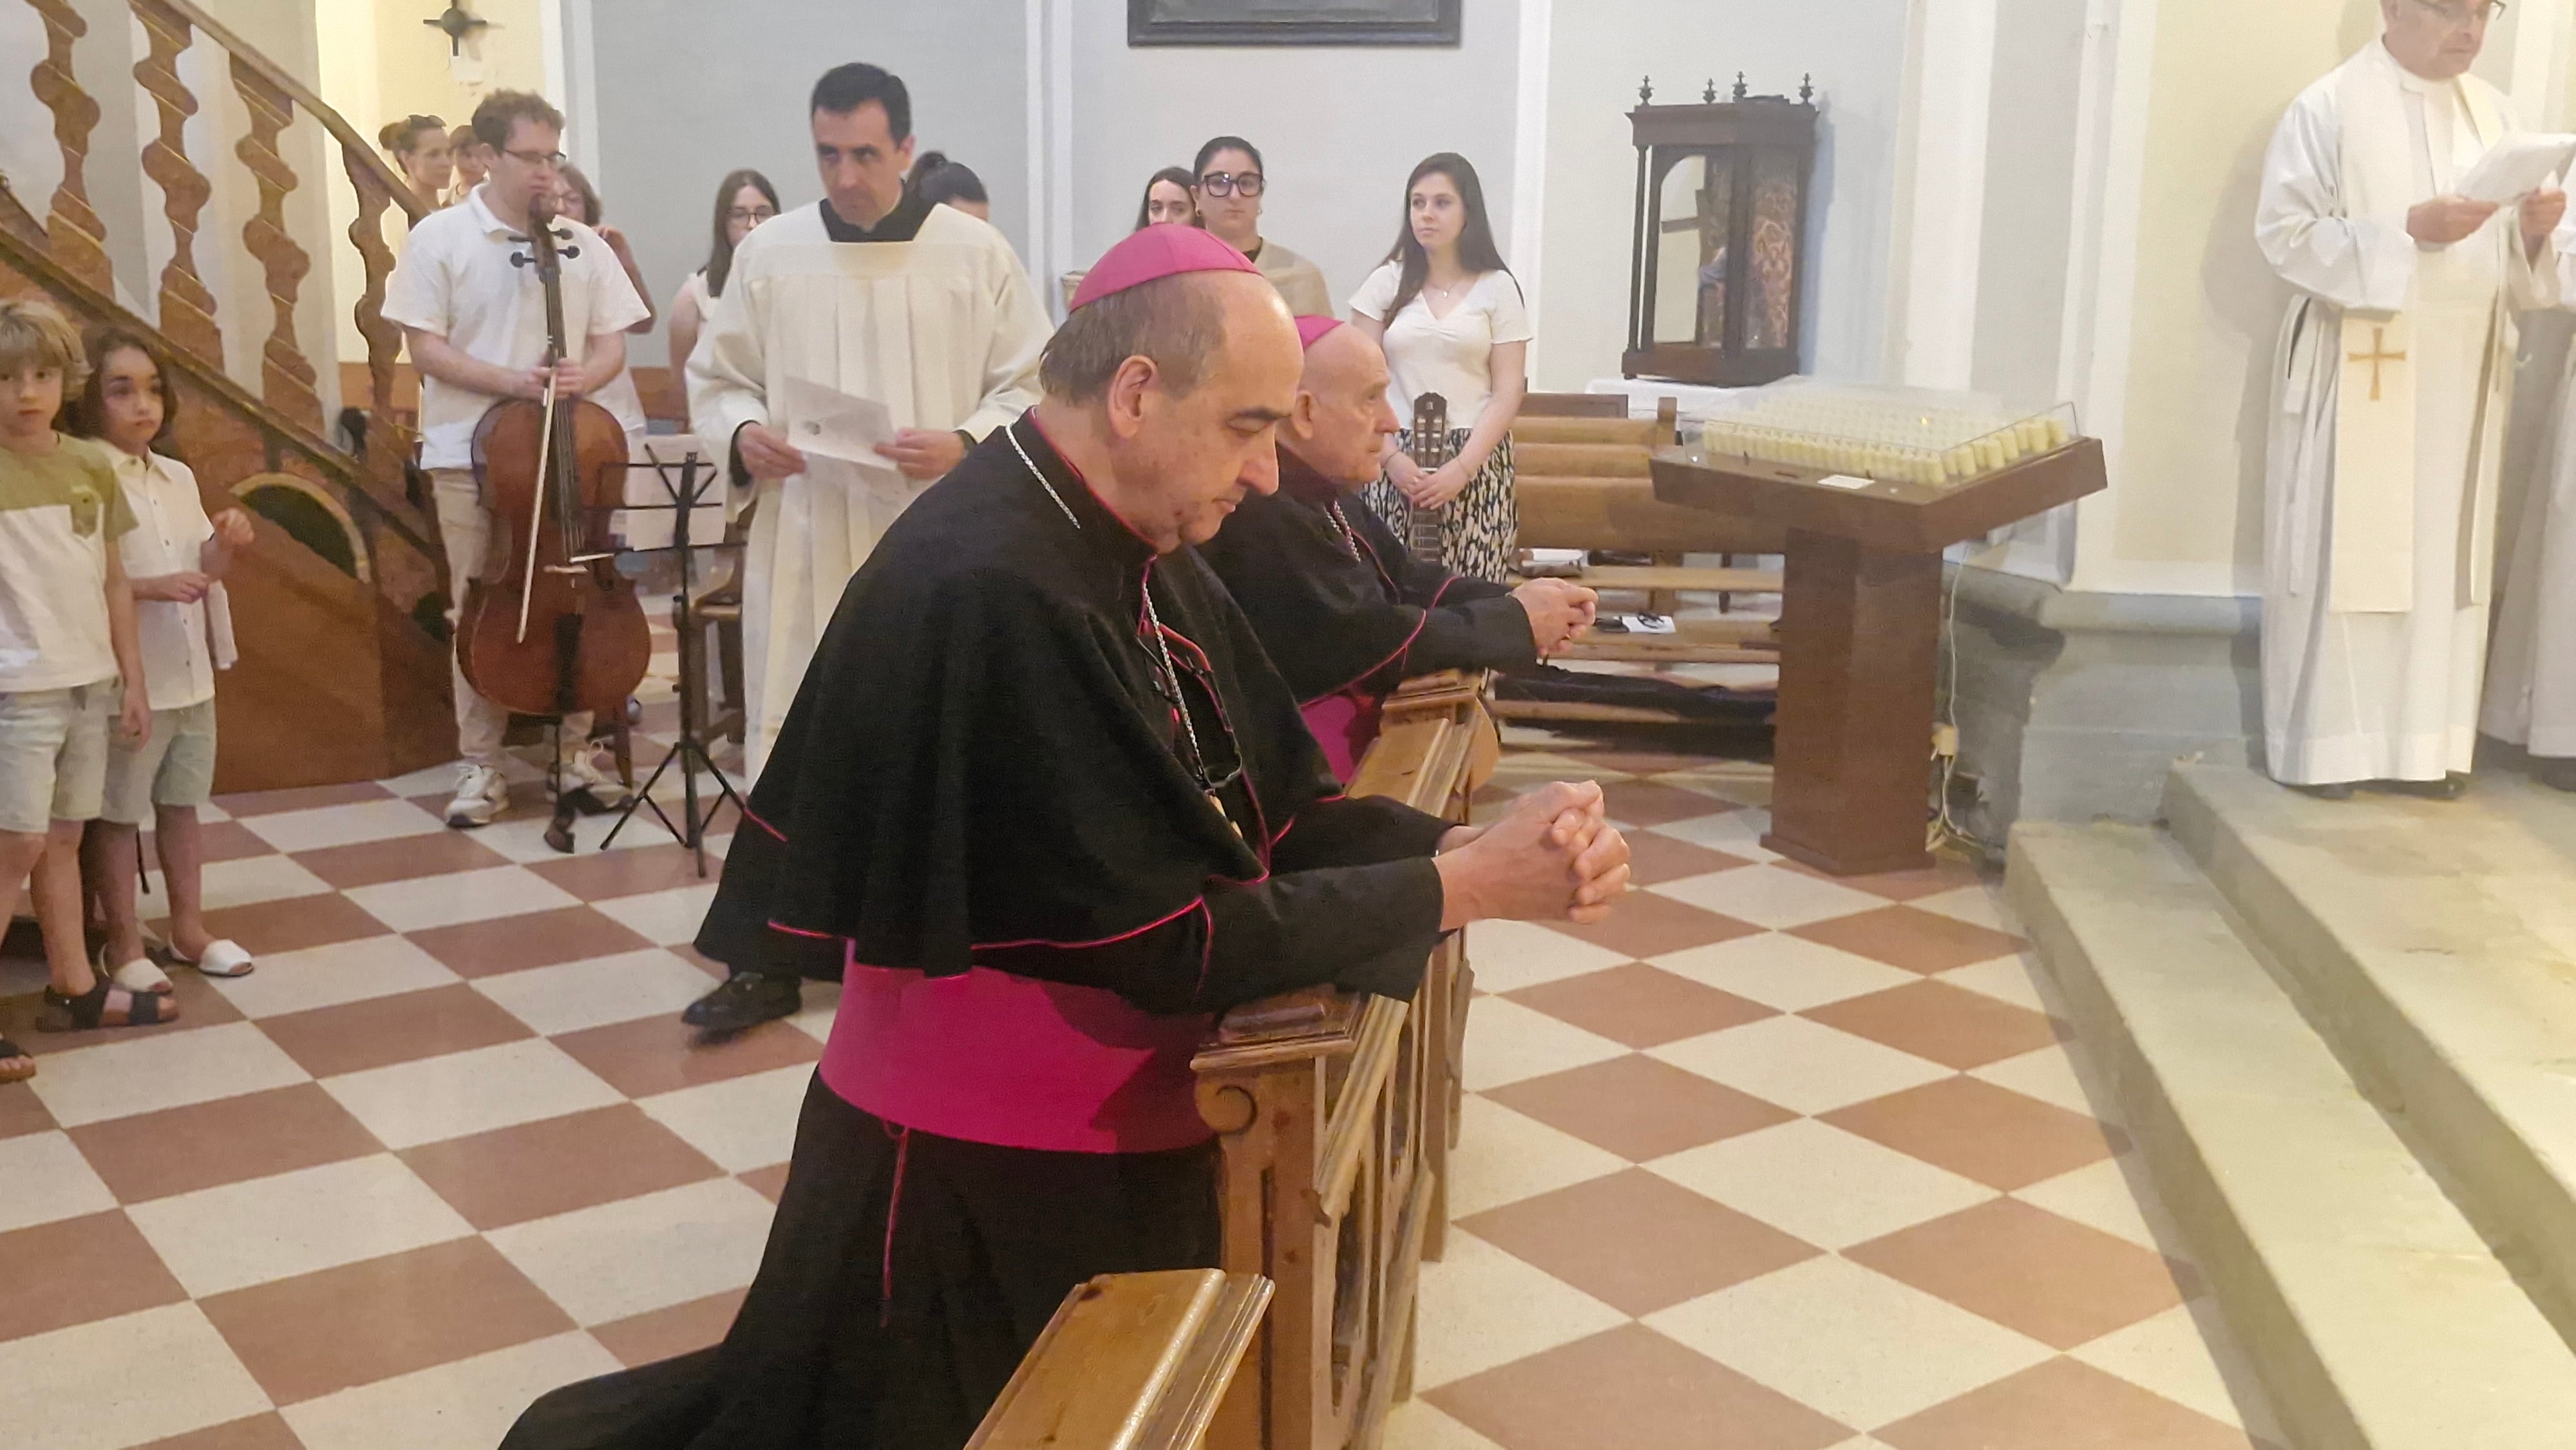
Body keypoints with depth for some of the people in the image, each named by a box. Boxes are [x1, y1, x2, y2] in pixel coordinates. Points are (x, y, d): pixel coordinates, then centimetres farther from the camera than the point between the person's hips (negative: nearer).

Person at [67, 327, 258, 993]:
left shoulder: (179, 478, 8)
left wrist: (225, 546, -6)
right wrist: (151, 588, -29)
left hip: (190, 672, 7)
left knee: (182, 802, 17)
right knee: (116, 812, 6)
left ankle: (189, 927, 28)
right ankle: (122, 942, 17)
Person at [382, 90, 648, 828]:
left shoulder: (583, 244, 6)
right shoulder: (441, 239, -1)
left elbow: (612, 345, 8)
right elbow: (427, 349, -4)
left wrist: (584, 377, -15)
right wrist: (512, 381, -17)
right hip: (470, 453, -2)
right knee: (480, 608, 3)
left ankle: (574, 751, 17)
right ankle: (480, 764, 11)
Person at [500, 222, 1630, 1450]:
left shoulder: (1139, 552, 2)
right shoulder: (991, 592, -27)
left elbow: (1281, 812, 3)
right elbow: (1169, 939, -27)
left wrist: (1472, 844, -14)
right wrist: (1463, 888, -19)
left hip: (1116, 1140, 9)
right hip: (979, 1181, -9)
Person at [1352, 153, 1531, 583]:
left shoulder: (1498, 288, 6)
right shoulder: (1386, 283, 8)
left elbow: (1508, 393, 1)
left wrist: (1462, 467, -10)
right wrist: (1390, 456, -8)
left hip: (1476, 464, -1)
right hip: (1397, 460, 1)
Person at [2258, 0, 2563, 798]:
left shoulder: (2493, 112, 13)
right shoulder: (2330, 107, -5)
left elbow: (2509, 258, 15)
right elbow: (2286, 232, -11)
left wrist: (2533, 228, -8)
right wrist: (2410, 230, -19)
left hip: (2463, 373, 5)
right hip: (2359, 369, -5)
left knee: (2448, 554, 5)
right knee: (2345, 551, -3)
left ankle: (2424, 743, 11)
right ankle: (2322, 745, 3)